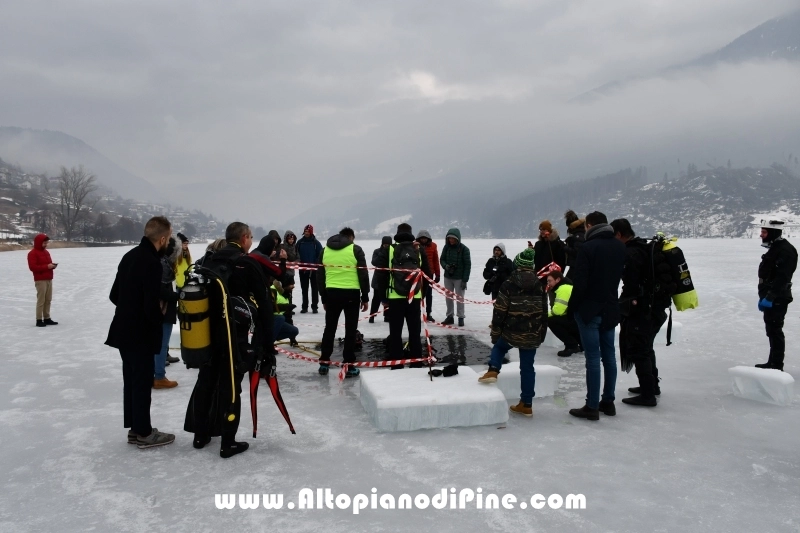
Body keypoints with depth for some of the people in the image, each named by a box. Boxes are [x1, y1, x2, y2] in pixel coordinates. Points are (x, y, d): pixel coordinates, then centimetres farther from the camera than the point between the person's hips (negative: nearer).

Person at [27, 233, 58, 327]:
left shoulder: (46, 252, 17)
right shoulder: (32, 253, -9)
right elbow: (32, 267, -17)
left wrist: (52, 265, 3)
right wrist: (46, 267, -21)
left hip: (49, 279, 8)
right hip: (40, 280, -8)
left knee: (48, 300, 9)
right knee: (41, 300, -8)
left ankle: (47, 318, 15)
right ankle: (39, 320, -4)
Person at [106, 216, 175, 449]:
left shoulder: (130, 256, 8)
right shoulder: (152, 263, -22)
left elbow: (114, 295, 14)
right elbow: (152, 307, -24)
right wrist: (160, 317, -4)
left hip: (124, 330, 9)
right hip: (141, 334, -9)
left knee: (132, 380, 16)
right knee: (142, 382, 2)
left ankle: (134, 428, 26)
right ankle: (144, 433, 12)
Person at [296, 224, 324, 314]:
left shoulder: (316, 243, -3)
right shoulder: (300, 242, 3)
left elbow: (320, 256, -5)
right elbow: (296, 254, 6)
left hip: (314, 269, -2)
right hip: (303, 269, 2)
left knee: (314, 288, 4)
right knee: (304, 288, 8)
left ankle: (314, 306, 9)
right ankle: (304, 306, 14)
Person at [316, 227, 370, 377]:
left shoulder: (325, 250, 11)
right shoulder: (355, 249, -2)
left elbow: (320, 276, 12)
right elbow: (363, 274, -4)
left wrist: (323, 298, 17)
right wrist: (365, 297, 1)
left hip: (331, 293, 4)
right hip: (351, 293, -3)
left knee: (329, 328, 14)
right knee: (350, 329, 2)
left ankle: (324, 363, 18)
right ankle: (349, 366, 4)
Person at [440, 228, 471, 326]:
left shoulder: (464, 249, -11)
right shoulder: (446, 247, -1)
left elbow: (468, 265, -10)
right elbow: (442, 259, 9)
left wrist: (465, 280, -13)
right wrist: (445, 266, -15)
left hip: (459, 278, -4)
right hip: (448, 277, 4)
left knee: (460, 298, 3)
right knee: (448, 297, 10)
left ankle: (460, 317, 11)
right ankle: (449, 316, 20)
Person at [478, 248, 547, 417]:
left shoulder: (508, 284, -7)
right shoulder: (539, 285, 5)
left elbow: (500, 311, -7)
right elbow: (544, 312, 10)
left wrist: (495, 333, 2)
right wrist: (541, 335, 19)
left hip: (512, 332, -3)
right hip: (532, 335, 3)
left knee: (499, 347, 28)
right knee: (527, 367, 9)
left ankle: (493, 371, 6)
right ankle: (526, 404, 13)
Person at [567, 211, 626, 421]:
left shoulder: (588, 247, -17)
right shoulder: (620, 247, 6)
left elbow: (580, 282, -18)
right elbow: (621, 277, 14)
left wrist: (573, 305, -6)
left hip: (589, 309, -7)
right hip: (610, 309, 7)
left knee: (593, 357, -4)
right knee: (609, 355, 13)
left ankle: (592, 407, 1)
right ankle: (608, 401, 22)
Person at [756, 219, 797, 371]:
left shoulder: (786, 250, -17)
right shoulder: (774, 248, 15)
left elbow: (781, 278, -25)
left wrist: (769, 297, -27)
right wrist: (764, 296, 20)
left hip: (777, 298, -10)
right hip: (771, 297, 10)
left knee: (775, 330, -7)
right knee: (772, 330, 15)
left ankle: (777, 365, -2)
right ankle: (773, 362, 24)